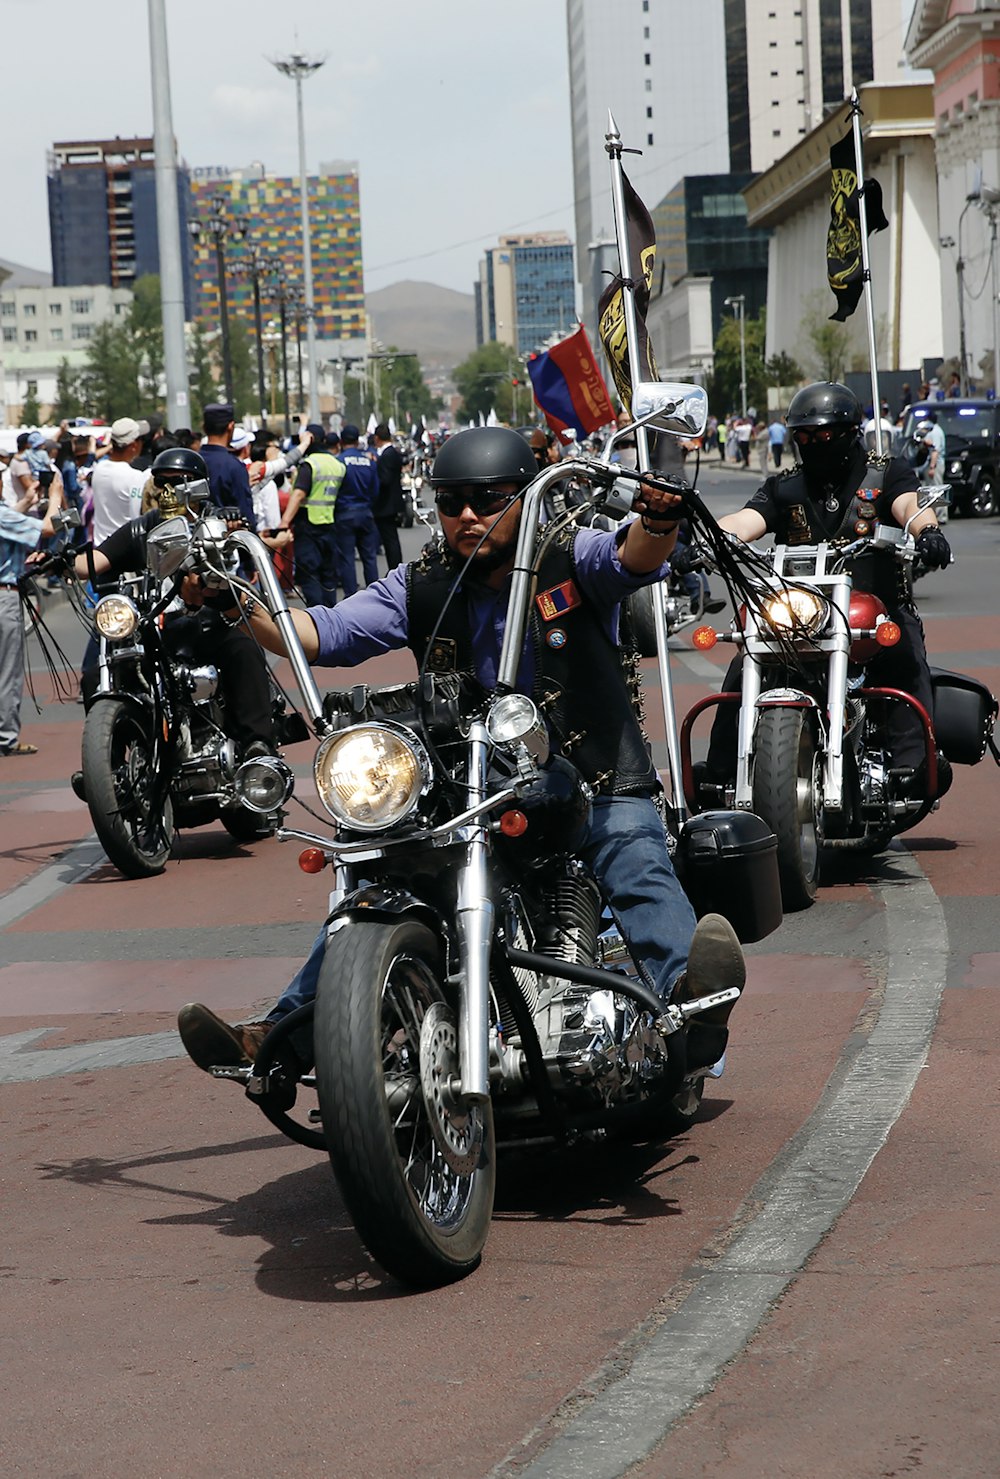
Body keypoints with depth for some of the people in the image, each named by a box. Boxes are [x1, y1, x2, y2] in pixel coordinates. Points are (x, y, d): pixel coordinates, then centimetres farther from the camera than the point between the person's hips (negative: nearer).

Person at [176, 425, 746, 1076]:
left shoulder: (574, 558, -2)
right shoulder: (422, 585, 7)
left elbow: (634, 557, -23)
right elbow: (328, 634, 2)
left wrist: (657, 521, -49)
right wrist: (242, 607, -16)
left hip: (599, 783, -3)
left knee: (638, 866, -30)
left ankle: (691, 996, -54)